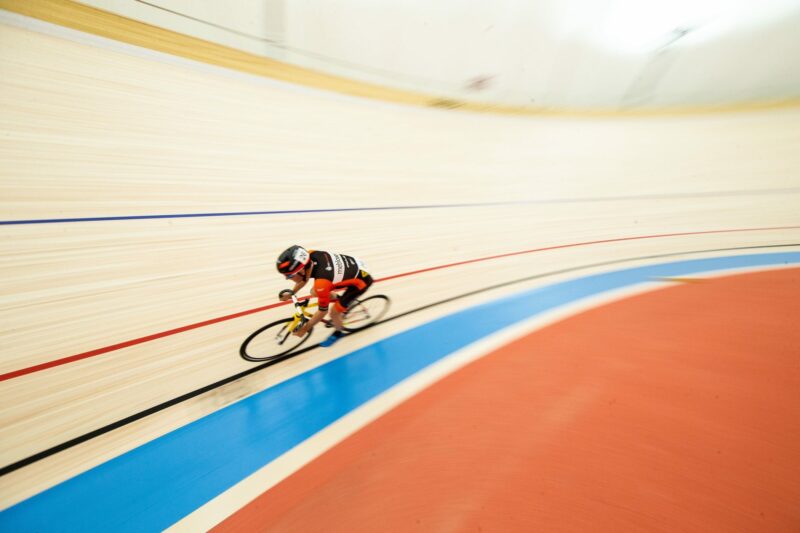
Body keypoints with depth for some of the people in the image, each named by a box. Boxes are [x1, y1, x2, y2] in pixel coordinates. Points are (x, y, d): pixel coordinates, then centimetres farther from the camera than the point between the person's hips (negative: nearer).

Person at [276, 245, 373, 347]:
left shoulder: (321, 283, -37)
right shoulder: (311, 254, -20)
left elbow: (322, 311, -21)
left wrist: (304, 329, -7)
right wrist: (291, 293, 7)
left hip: (362, 280, -7)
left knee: (334, 313, -2)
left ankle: (338, 332, 29)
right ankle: (341, 302, 30)